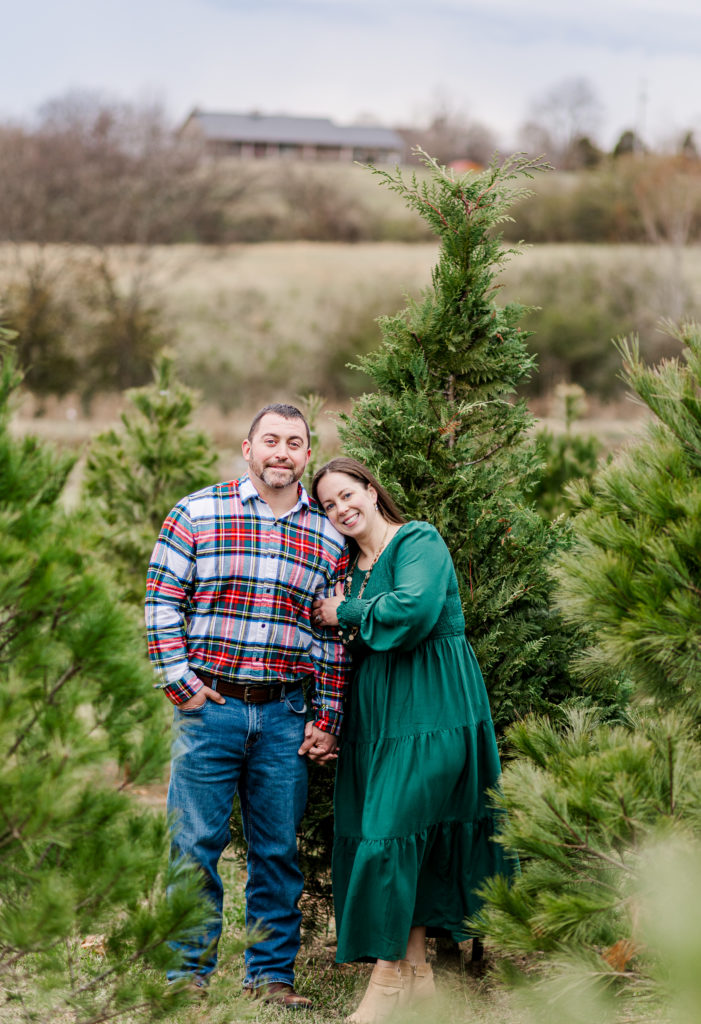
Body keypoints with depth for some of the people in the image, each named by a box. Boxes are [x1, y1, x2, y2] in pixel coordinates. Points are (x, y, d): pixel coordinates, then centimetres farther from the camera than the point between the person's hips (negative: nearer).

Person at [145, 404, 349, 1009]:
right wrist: (179, 682, -7)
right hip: (209, 707, -2)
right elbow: (162, 600, 1)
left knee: (279, 849, 8)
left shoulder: (328, 536, 9)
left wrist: (327, 720, 7)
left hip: (284, 714, 2)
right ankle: (189, 970, 15)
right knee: (197, 844, 2)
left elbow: (333, 636, 11)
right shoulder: (197, 514, 1)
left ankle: (271, 972, 20)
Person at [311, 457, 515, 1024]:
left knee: (392, 831, -11)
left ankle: (390, 974, -4)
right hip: (374, 710, 8)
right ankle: (416, 969, 14)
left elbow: (413, 610, -23)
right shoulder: (348, 563, 17)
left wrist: (348, 614, -10)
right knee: (407, 837, 7)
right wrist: (342, 623, 2)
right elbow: (343, 642, 24)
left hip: (431, 708, -8)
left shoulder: (418, 541, -6)